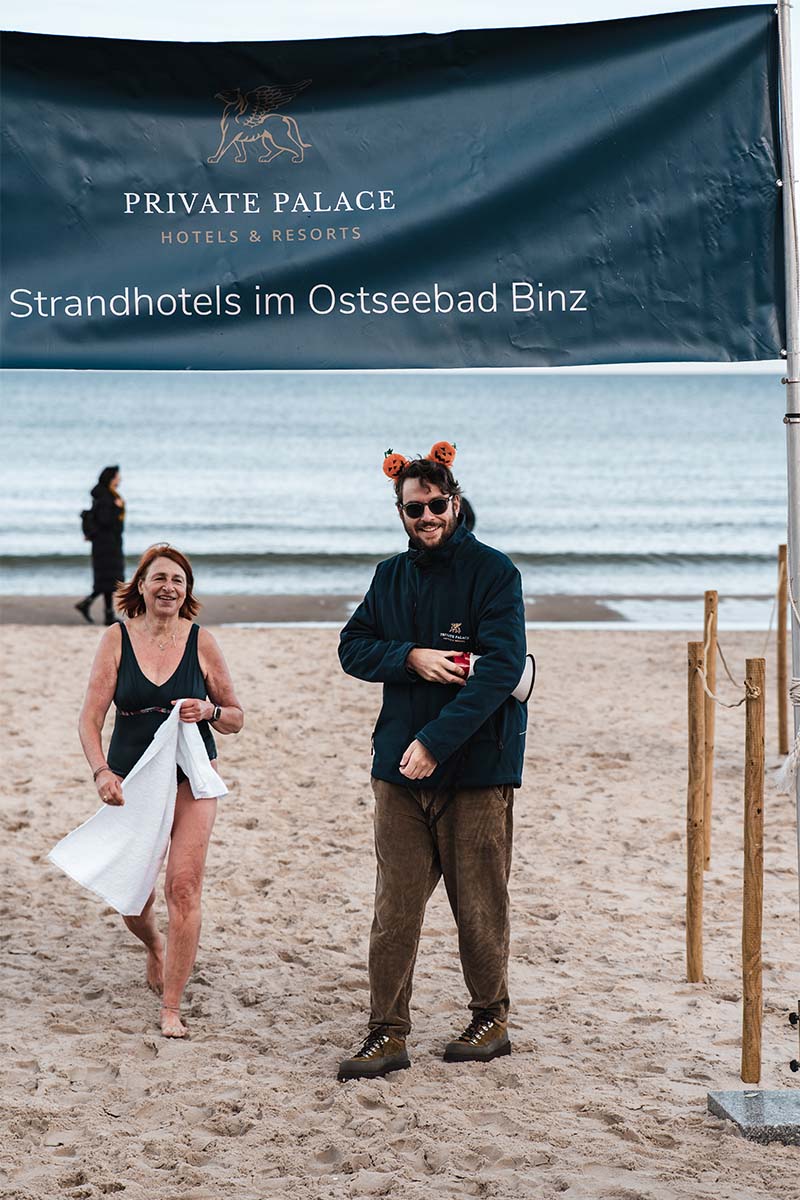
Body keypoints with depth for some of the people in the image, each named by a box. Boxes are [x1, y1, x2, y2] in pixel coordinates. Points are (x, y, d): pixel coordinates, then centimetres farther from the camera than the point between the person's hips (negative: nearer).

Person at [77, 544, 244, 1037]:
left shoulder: (202, 643, -1)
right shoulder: (118, 639, -1)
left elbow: (236, 718, 8)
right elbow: (90, 718, -4)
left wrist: (210, 711, -14)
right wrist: (101, 772, -19)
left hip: (191, 778, -1)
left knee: (184, 888, -12)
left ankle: (172, 1008, -2)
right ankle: (155, 946, 44)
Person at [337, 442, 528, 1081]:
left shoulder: (494, 572, -6)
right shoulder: (392, 576, 12)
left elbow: (501, 666, -15)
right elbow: (353, 647, 11)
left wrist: (436, 741, -21)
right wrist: (411, 658, -10)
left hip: (477, 764, -4)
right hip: (401, 765, 4)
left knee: (479, 903, 5)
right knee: (395, 903, 1)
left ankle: (492, 1020, 22)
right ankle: (388, 1033, 6)